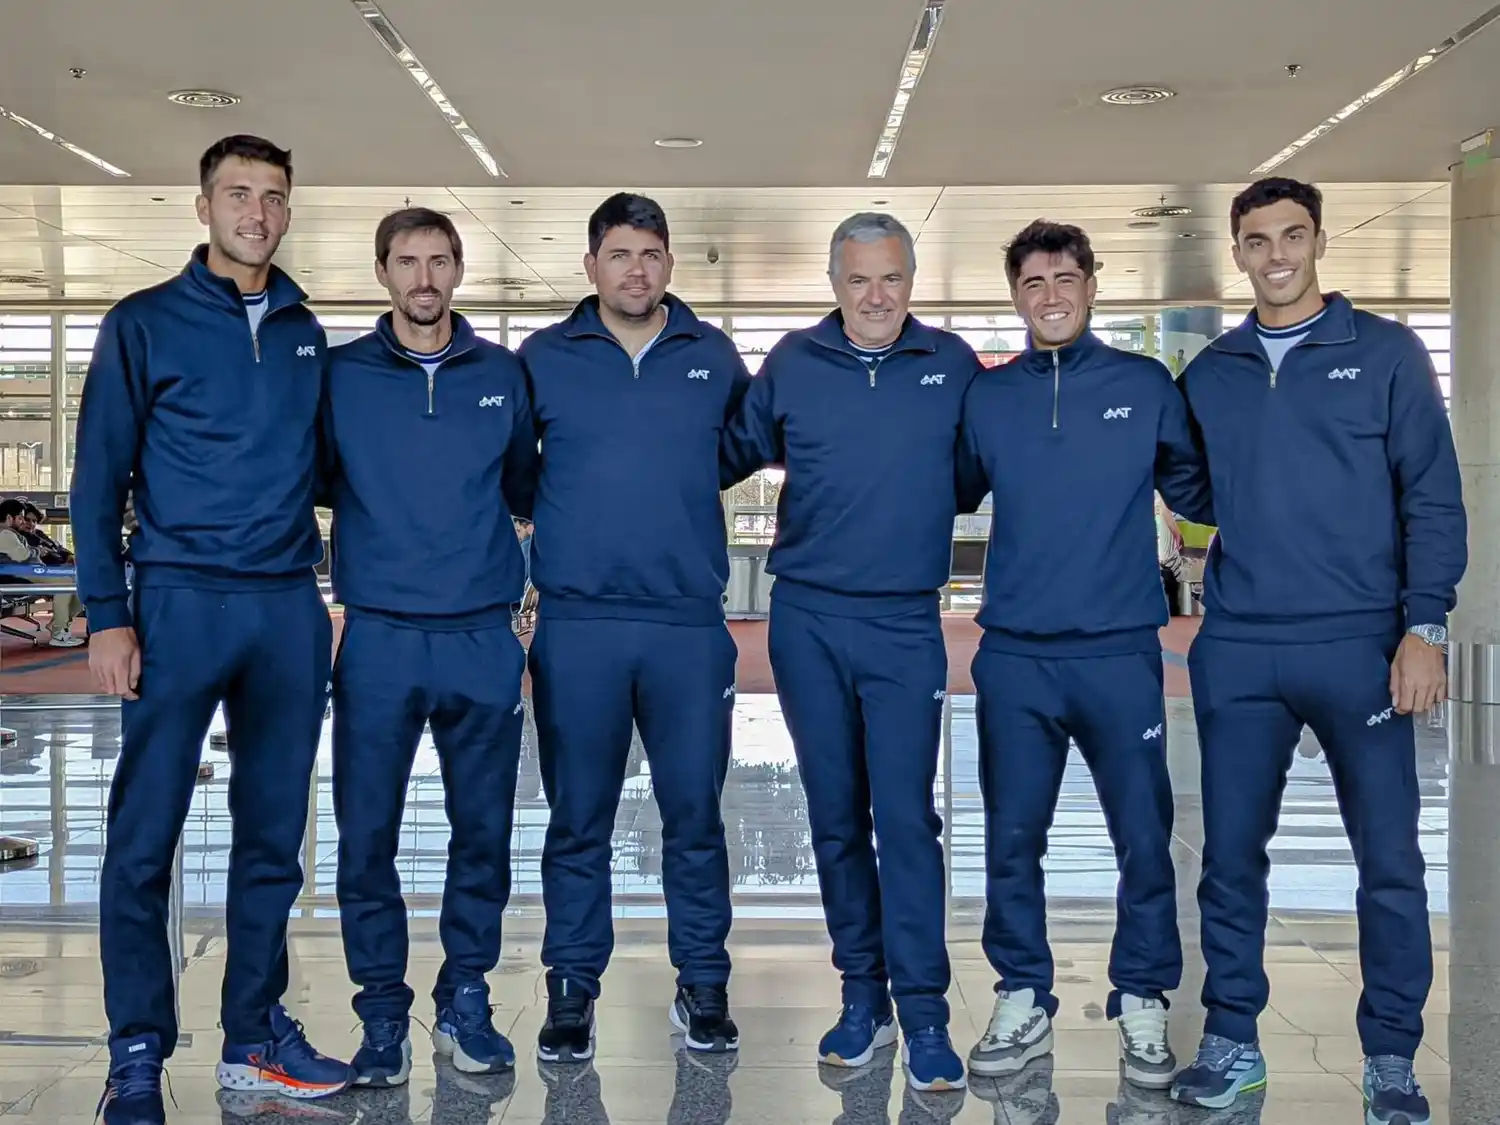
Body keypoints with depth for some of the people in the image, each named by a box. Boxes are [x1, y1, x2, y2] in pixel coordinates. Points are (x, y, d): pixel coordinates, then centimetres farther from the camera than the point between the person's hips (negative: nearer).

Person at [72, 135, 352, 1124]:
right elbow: (99, 480, -2)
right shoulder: (144, 324, 1)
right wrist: (109, 617, -9)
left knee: (274, 834, 9)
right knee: (144, 837, -1)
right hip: (179, 602, -4)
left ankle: (255, 1035, 20)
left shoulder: (306, 334, 13)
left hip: (290, 607, 4)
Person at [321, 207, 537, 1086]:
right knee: (367, 834, 3)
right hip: (378, 640, -1)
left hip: (484, 641, 1)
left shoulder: (502, 375, 8)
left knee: (484, 832, 7)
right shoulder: (340, 375, 3)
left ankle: (467, 1003, 23)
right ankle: (384, 1016, 17)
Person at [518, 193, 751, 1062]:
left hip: (690, 622, 1)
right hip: (577, 622, -1)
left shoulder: (713, 355, 6)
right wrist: (560, 512, -1)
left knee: (695, 813, 7)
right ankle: (573, 988, 20)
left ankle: (704, 985, 21)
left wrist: (675, 487, 7)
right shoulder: (544, 358, 3)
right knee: (579, 819, 7)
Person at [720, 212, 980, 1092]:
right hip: (808, 621, 2)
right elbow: (732, 452, 9)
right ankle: (864, 994, 22)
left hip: (906, 624, -2)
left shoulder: (952, 365, 2)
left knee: (905, 815, -6)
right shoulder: (793, 363, 3)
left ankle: (924, 1012, 4)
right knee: (835, 816, 9)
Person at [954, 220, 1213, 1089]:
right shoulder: (986, 396, 7)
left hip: (1121, 653, -1)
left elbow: (1200, 496, 5)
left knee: (1144, 837, 6)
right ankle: (1024, 1001, 23)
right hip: (1014, 656, 1)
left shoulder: (1148, 386, 3)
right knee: (1013, 839, 8)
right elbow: (949, 497, 14)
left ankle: (1144, 1002, 23)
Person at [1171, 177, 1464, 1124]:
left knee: (1390, 859, 1)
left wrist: (1424, 626, -10)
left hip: (1359, 645, -2)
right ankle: (1232, 1041, 20)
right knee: (1232, 856, 7)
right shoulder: (1209, 375, 11)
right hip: (1238, 652, 3)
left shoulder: (1385, 353, 3)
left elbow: (1433, 497, -2)